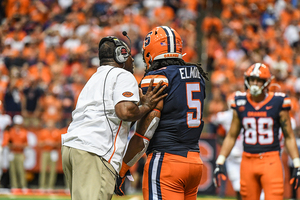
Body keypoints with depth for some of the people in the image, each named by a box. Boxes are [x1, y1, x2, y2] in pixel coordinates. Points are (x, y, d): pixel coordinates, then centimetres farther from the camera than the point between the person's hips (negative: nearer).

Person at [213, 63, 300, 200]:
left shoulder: (277, 103, -2)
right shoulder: (241, 104, 6)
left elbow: (289, 137, 4)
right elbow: (231, 136, 14)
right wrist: (220, 163, 8)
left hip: (271, 161, -3)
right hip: (248, 161, 3)